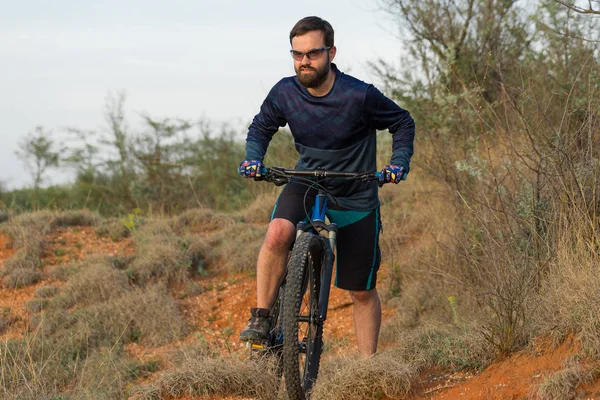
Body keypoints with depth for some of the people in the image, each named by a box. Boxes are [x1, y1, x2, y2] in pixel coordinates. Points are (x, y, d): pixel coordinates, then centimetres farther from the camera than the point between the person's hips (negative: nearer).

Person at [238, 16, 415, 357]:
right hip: (305, 185, 1)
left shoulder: (360, 96, -21)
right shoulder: (285, 93, -12)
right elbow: (261, 127, 7)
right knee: (278, 233, -32)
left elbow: (403, 123, -5)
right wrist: (253, 159, -11)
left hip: (355, 197, -1)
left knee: (362, 291, 6)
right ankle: (261, 318, -18)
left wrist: (399, 163, -18)